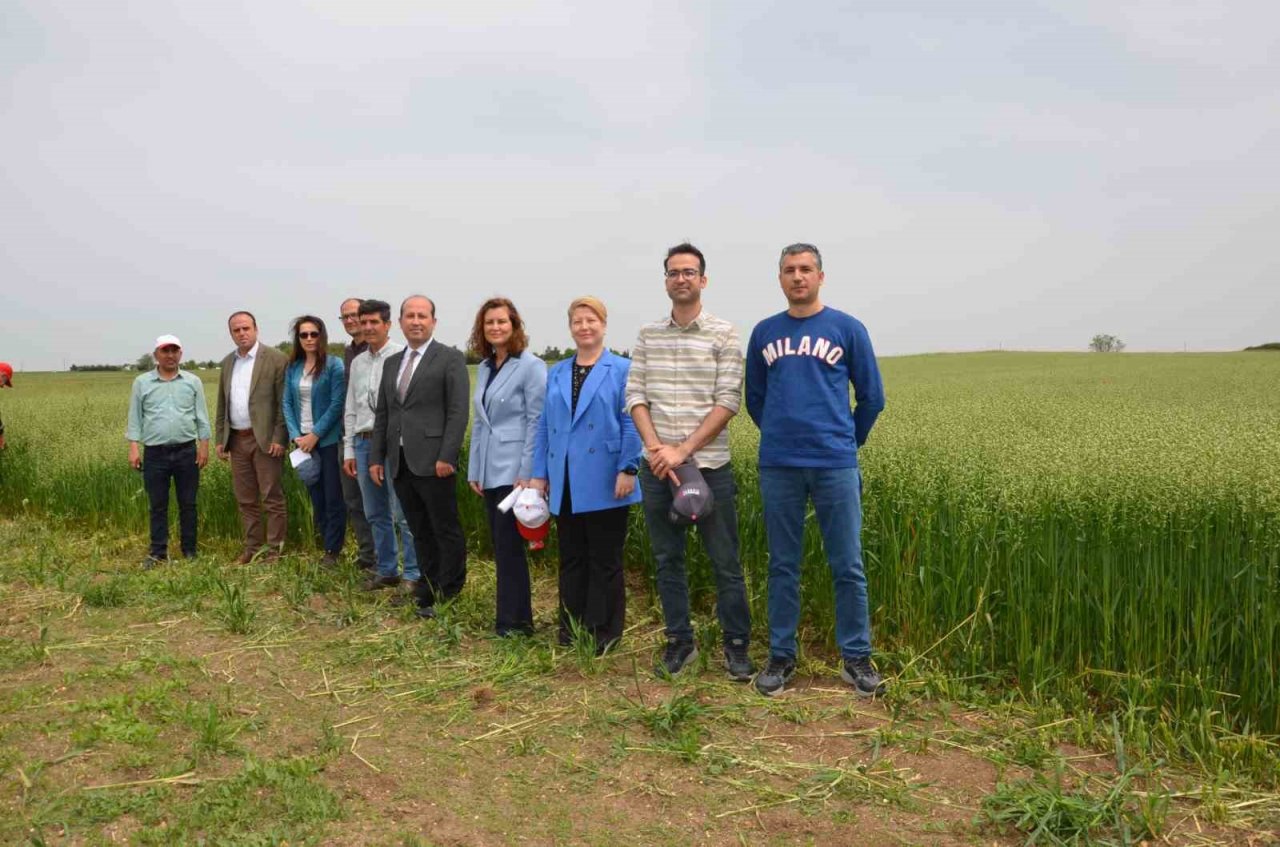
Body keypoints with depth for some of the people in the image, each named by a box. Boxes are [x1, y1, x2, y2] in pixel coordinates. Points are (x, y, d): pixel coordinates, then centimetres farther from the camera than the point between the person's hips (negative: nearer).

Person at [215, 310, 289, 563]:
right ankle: (252, 548, 20)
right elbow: (222, 404, 18)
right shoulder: (228, 362, 14)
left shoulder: (275, 359, -6)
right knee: (245, 500, 11)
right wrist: (220, 438, 13)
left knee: (272, 499, -2)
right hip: (237, 440, 6)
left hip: (265, 439, -6)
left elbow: (284, 402, -10)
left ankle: (274, 550, 5)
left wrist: (279, 438, -15)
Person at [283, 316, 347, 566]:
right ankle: (325, 543, 20)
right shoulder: (292, 367, 8)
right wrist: (296, 436, -5)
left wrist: (315, 434, -13)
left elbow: (337, 403, -11)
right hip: (303, 441, 5)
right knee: (315, 494, 10)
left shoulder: (334, 365, -6)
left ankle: (333, 550, 6)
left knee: (333, 496, -1)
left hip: (328, 439, -5)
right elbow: (288, 404, 8)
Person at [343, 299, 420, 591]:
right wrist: (349, 449, 15)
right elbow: (351, 409, 19)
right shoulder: (357, 362, 15)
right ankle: (386, 570, 23)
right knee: (376, 514, 12)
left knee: (403, 514, -6)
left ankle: (413, 575, 2)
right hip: (364, 443, 7)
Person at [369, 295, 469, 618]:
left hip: (432, 461, -6)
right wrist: (376, 457, 12)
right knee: (420, 533, 13)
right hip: (399, 463, 6)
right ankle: (428, 590, 22)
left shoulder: (450, 359, -3)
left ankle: (448, 597, 9)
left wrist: (447, 456, -16)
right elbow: (382, 414, 19)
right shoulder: (392, 363, 17)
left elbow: (458, 412, -10)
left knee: (446, 531, 0)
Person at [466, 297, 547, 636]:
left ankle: (514, 622, 8)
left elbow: (537, 422, -12)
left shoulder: (531, 366, -8)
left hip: (515, 471, -7)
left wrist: (527, 474, -16)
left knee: (508, 547, -4)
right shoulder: (484, 368, 14)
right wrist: (474, 471, 13)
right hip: (490, 472, 7)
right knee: (502, 546, 11)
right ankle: (513, 617, 21)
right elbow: (478, 423, 16)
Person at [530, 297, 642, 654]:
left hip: (603, 485, -5)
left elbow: (630, 423, -8)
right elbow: (544, 426, 13)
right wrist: (539, 473, 8)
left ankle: (604, 634, 15)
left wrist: (627, 469, -15)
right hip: (566, 485, 5)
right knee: (571, 559, 13)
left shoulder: (622, 370, -2)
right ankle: (570, 631, 24)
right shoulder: (556, 374, 14)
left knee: (604, 561, 4)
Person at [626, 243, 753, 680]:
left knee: (725, 562, 2)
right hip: (657, 465, 3)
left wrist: (683, 450, -15)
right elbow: (635, 396, 4)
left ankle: (736, 645, 16)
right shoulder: (647, 334, 8)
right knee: (667, 559, 11)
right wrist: (656, 448, -12)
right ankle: (679, 641, 24)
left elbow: (729, 401, -9)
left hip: (709, 464, -3)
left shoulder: (723, 334, -2)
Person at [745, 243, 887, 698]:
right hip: (778, 465, 2)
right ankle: (781, 655, 19)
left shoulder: (848, 328, 2)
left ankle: (856, 658, 15)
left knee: (848, 566, 3)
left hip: (835, 464, -2)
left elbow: (871, 397, 8)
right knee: (782, 566, 8)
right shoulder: (764, 332, 9)